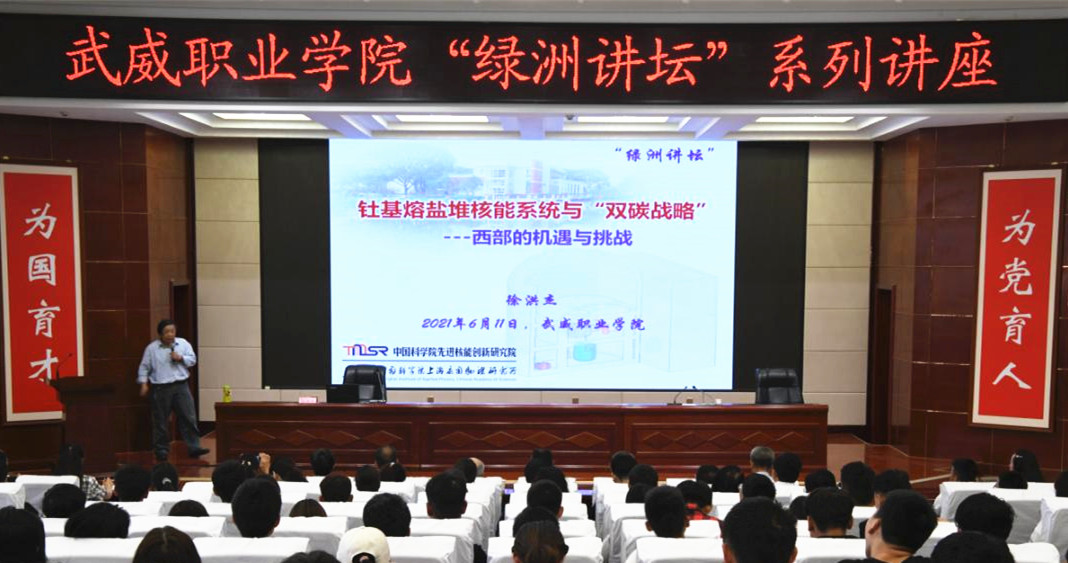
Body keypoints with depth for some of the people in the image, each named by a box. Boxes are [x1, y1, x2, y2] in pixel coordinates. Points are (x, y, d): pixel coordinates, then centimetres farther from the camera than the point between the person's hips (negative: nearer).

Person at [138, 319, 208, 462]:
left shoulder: (183, 344, 6)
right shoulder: (151, 348, 1)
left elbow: (193, 360, 8)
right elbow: (144, 367, 4)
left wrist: (181, 358, -10)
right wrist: (144, 383, -3)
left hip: (181, 386, 1)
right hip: (161, 388, -1)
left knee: (189, 417, -4)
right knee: (160, 421, 6)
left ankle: (194, 447, -1)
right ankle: (162, 450, 18)